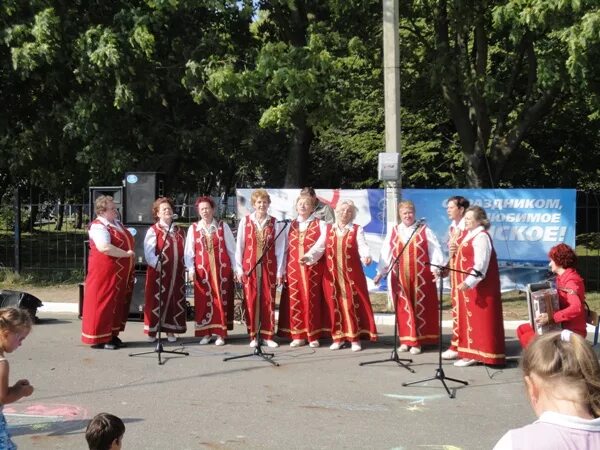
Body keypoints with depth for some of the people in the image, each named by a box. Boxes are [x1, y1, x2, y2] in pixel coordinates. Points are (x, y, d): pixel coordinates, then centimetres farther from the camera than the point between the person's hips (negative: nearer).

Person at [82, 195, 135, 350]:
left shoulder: (117, 224, 14)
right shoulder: (98, 227, -14)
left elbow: (127, 243, 27)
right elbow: (104, 247, -29)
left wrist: (130, 254, 12)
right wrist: (126, 254, -20)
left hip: (121, 274, 9)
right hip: (105, 272, -9)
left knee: (118, 304, 12)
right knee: (103, 303, -3)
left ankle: (112, 335, 21)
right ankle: (99, 338, 4)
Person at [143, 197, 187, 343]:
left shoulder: (179, 232, 14)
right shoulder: (153, 231, -2)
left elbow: (185, 251, 16)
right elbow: (149, 252, -11)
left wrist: (187, 265, 3)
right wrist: (157, 264, -23)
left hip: (177, 273, 5)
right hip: (159, 273, -5)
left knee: (175, 301, 7)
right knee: (156, 300, -2)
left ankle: (170, 331, 17)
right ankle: (152, 332, 6)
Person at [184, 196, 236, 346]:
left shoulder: (223, 226, 5)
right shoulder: (193, 228, 5)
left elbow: (231, 248, 5)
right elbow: (189, 251, 3)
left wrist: (235, 267, 3)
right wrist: (191, 269, -6)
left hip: (222, 269, 0)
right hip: (202, 270, 0)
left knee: (221, 300, 1)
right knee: (203, 302, 1)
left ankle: (220, 333, 7)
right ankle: (205, 333, 10)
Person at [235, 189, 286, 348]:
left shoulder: (275, 223, 1)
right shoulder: (245, 221, 1)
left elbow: (280, 248, 1)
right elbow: (239, 246, 3)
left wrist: (279, 271, -1)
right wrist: (239, 268, -1)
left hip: (269, 267, 0)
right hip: (249, 266, 0)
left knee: (268, 301, 2)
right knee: (251, 301, 2)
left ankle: (267, 335, 10)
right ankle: (253, 336, 10)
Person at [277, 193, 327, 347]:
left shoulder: (320, 224, 3)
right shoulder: (291, 225, 16)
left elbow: (321, 243, -14)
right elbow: (286, 247, 12)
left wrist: (309, 256, -29)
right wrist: (283, 268, 4)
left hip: (312, 267, -4)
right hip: (293, 268, 4)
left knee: (312, 300, -5)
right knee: (294, 300, 2)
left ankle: (313, 336, 2)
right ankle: (298, 335, 9)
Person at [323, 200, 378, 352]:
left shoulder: (357, 230, 2)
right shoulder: (328, 229, 11)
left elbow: (362, 245, -13)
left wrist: (367, 256, -34)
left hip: (351, 275, -2)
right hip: (332, 275, 2)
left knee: (353, 305, -4)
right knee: (335, 305, 6)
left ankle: (355, 338, 4)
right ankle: (338, 337, 15)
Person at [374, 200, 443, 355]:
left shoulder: (424, 231, 3)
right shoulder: (393, 232, 10)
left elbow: (434, 250, -2)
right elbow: (385, 253, 11)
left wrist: (436, 268, -13)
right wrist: (380, 272, 8)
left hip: (421, 276, -2)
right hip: (399, 277, 2)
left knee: (419, 307, 1)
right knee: (403, 308, 3)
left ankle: (418, 341, 6)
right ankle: (405, 340, 11)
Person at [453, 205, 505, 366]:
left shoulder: (481, 237, -17)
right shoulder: (471, 235, 14)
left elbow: (480, 265, -24)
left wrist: (468, 282, -30)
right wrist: (465, 281, 18)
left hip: (477, 286, -10)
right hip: (469, 284, 10)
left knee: (478, 319, -5)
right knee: (470, 318, 13)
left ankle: (475, 354, -1)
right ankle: (472, 352, 19)